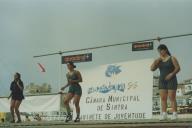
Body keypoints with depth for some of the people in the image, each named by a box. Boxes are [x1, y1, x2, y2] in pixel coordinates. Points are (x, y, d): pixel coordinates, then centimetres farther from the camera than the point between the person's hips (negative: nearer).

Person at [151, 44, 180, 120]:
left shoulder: (172, 58, -5)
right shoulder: (159, 60, 10)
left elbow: (178, 68, -10)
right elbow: (152, 69, 3)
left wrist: (171, 74, -22)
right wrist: (156, 61, -10)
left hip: (171, 80, -5)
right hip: (162, 81, 5)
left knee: (172, 98, -9)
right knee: (163, 98, -2)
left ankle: (174, 115, -6)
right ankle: (164, 115, -2)